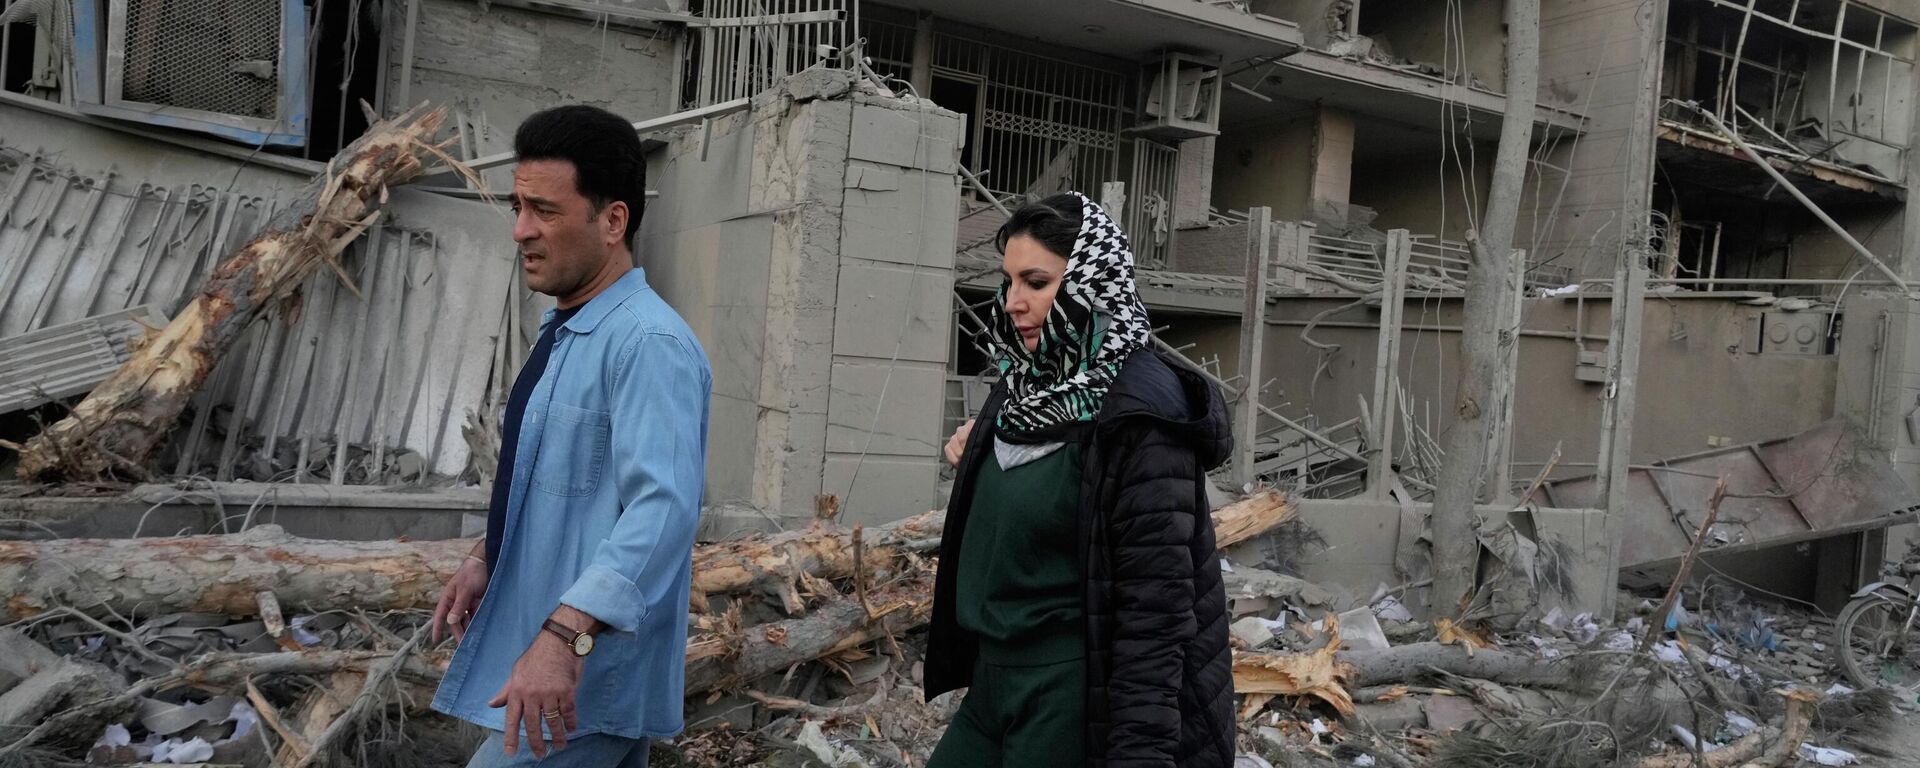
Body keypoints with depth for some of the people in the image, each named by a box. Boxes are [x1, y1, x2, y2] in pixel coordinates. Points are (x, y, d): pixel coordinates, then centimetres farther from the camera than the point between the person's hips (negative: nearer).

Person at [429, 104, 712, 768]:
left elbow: (663, 506, -31)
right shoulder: (563, 333, 11)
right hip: (537, 660, 9)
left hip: (587, 683, -9)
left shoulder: (650, 342, -20)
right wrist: (488, 556, 9)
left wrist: (565, 635, -38)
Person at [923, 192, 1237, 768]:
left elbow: (1154, 607, -21)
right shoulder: (1026, 386, 5)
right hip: (995, 679, 8)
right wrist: (977, 453, 5)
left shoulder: (1138, 413, -19)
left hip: (1077, 698, -8)